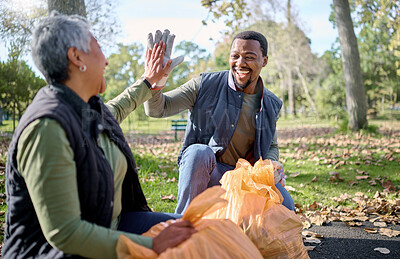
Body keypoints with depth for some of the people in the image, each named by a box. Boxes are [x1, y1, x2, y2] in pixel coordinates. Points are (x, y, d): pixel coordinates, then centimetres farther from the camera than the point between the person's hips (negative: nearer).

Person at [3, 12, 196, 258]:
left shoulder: (91, 107, 2)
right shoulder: (47, 127, -26)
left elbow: (115, 111, 30)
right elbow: (63, 232, -28)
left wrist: (147, 82, 39)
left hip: (112, 224, 9)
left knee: (192, 228, 5)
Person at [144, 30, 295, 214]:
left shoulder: (272, 104, 7)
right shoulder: (206, 85, -5)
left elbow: (272, 146, 20)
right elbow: (157, 109, -7)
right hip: (202, 171, -3)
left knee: (285, 205, -21)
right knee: (199, 152, -36)